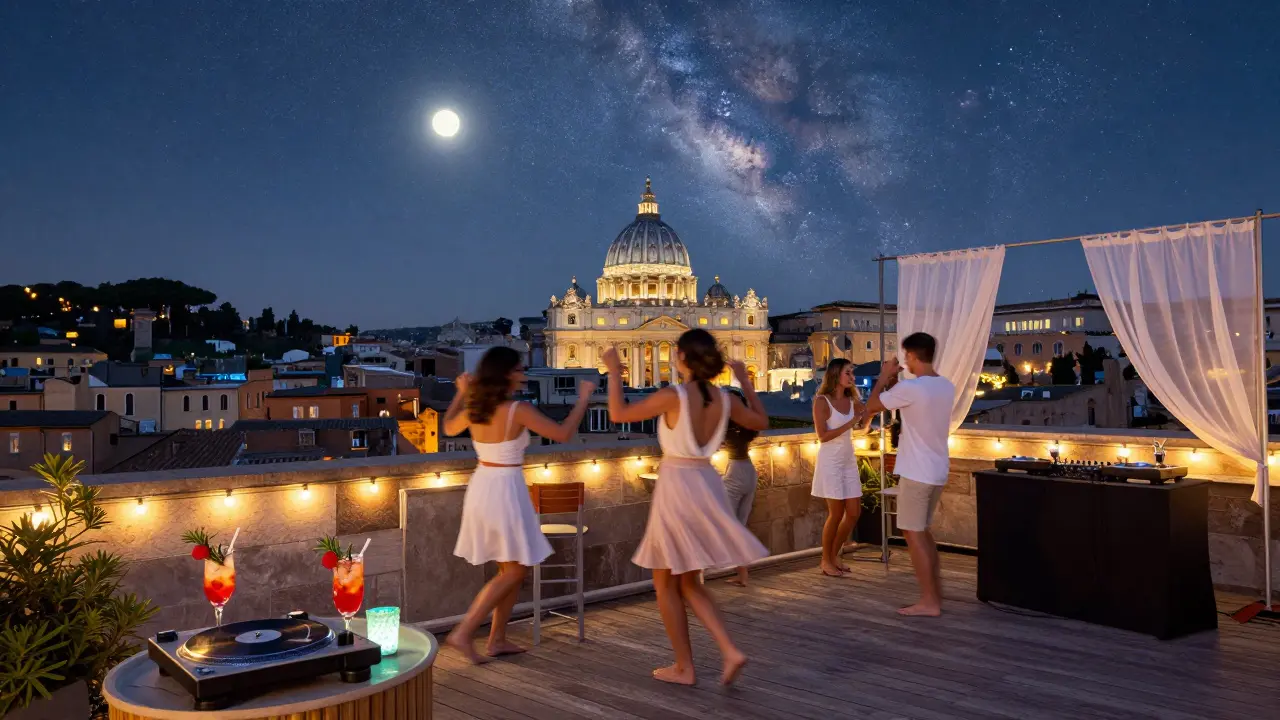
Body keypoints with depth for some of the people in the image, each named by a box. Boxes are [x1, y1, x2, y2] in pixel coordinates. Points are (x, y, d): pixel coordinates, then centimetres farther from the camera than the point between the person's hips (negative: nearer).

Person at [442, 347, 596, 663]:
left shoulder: (474, 409, 3)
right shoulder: (518, 410, -17)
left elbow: (449, 428, 24)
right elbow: (562, 434, -15)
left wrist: (461, 393, 35)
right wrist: (583, 398, -3)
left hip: (481, 486, 8)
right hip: (505, 490, -8)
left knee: (511, 567, 18)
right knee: (514, 570, 3)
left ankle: (497, 640, 21)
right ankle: (463, 633, -2)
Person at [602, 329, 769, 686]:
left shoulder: (672, 396, -16)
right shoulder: (725, 400, 1)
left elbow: (618, 414, -9)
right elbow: (762, 422, 19)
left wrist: (614, 372, 1)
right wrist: (745, 381, 25)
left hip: (676, 486, -6)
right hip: (706, 485, 6)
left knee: (666, 583, 11)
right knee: (688, 583, 19)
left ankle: (684, 668, 17)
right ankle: (730, 651, 5)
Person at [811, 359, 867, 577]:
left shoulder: (852, 401, 8)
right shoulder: (822, 401, -10)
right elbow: (823, 436, -15)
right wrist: (850, 423, -22)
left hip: (849, 461, 6)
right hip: (830, 462, -6)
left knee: (854, 512, 6)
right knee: (836, 513, -2)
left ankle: (834, 555, 23)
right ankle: (826, 561, 13)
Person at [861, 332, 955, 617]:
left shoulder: (909, 388, -19)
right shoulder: (947, 387, 7)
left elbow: (871, 406, -5)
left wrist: (884, 377, 7)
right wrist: (893, 383, 21)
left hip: (916, 472, -8)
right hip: (938, 471, 8)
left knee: (913, 534, 0)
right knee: (923, 531, 20)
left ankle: (929, 602, 2)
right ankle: (935, 593, 24)